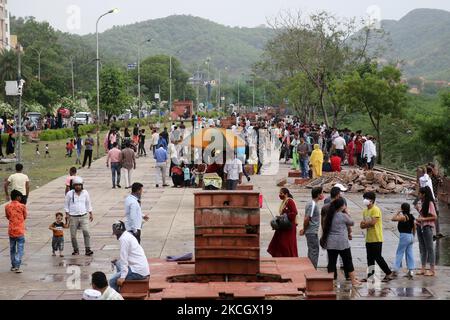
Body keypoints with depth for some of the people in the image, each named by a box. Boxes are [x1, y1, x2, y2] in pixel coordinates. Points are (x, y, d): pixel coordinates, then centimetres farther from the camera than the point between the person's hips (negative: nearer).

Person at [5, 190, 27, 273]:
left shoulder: (7, 206, -1)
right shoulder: (22, 206, -10)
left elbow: (7, 217, 11)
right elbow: (25, 217, 3)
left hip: (11, 231, 4)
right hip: (20, 231, -4)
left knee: (12, 249, 16)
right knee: (20, 250, 0)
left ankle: (13, 266, 23)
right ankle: (17, 267, -8)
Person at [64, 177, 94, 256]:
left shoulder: (85, 193, 5)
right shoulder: (70, 194, -2)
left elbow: (88, 204, 15)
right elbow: (66, 205, 6)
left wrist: (91, 214, 12)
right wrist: (67, 214, -3)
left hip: (84, 216, 1)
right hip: (73, 217, -1)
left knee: (86, 232, -15)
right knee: (73, 235, 3)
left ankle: (88, 250, -15)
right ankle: (76, 250, 18)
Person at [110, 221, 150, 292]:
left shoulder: (124, 239, -13)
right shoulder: (129, 235, 15)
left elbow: (124, 259, -16)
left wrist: (122, 277, -16)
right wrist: (117, 261, 14)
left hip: (138, 272, -10)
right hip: (143, 268, 10)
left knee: (112, 281, -10)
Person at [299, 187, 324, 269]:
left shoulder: (311, 203, 13)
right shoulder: (313, 205, -19)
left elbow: (307, 219, 16)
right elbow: (307, 219, -20)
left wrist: (304, 230, 15)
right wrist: (304, 230, -9)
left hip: (310, 232, 10)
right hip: (312, 232, -10)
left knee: (311, 251, 16)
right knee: (314, 252, -5)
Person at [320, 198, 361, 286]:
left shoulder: (329, 216, 7)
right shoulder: (343, 216, -10)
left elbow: (325, 227, 14)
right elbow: (352, 223, 4)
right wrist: (346, 213, 8)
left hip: (330, 243, 5)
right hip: (342, 243, -5)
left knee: (332, 262, 6)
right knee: (348, 262, 7)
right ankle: (354, 281, 16)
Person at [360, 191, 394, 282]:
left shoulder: (375, 210, -12)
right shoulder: (365, 211, 15)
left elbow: (373, 222, -22)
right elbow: (362, 224, 14)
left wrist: (364, 224, -5)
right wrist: (365, 223, -9)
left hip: (376, 238, -8)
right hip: (369, 238, 8)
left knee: (378, 257, -6)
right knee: (370, 258, 9)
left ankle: (389, 273, 5)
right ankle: (370, 275, 12)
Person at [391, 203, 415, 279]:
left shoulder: (403, 217, -14)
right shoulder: (411, 217, 10)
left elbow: (393, 219, -22)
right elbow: (414, 228, 16)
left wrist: (397, 213, -6)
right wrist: (413, 237, 25)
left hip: (404, 236, -8)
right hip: (411, 236, 8)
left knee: (399, 253, -1)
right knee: (410, 254, 8)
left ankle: (396, 271, -2)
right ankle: (410, 271, 6)